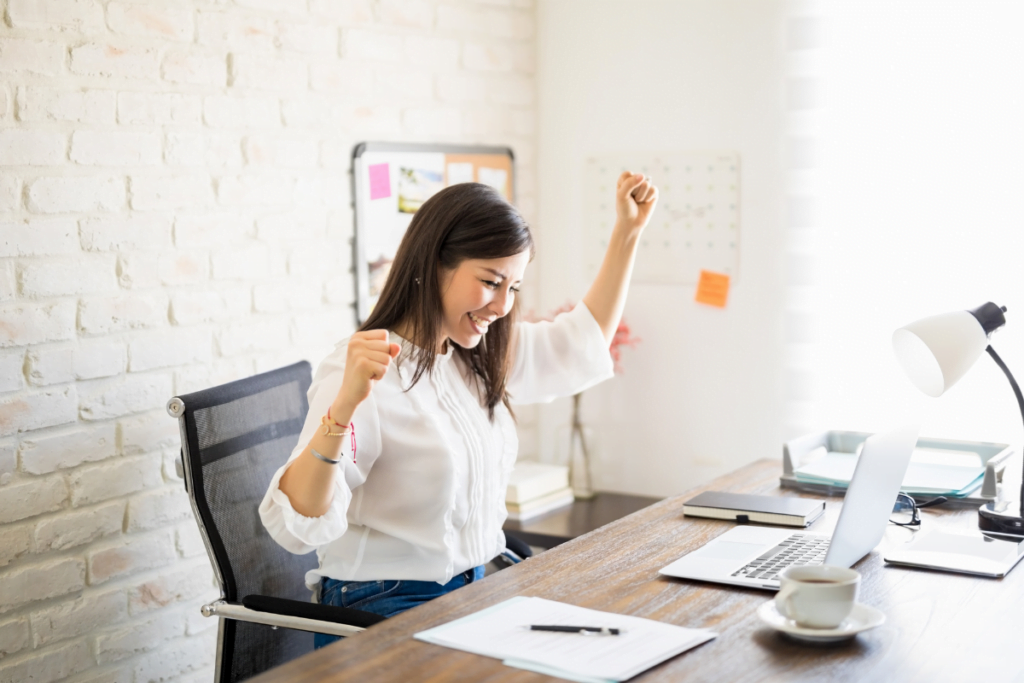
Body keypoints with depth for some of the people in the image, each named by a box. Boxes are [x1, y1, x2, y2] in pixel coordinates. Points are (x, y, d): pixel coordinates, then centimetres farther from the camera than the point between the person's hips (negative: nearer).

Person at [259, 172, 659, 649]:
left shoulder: (477, 360, 8)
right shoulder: (369, 377, -18)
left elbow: (581, 343, 24)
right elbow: (296, 527, -25)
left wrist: (628, 232, 19)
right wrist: (343, 407, -39)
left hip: (473, 593, 8)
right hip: (381, 612, -8)